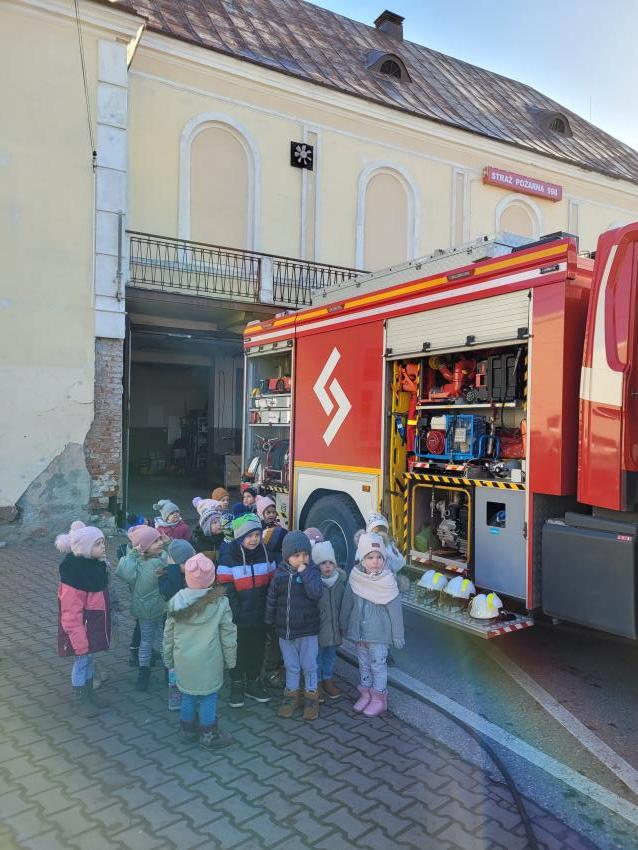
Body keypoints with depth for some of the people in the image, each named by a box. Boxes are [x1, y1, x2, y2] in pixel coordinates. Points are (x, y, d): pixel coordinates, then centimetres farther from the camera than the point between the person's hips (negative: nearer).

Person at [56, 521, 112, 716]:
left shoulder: (97, 563, -3)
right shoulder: (74, 571, -28)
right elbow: (71, 613, -24)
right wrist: (78, 640, -21)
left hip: (96, 622, 8)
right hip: (82, 625, -8)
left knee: (89, 657, 21)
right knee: (82, 659, 8)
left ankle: (89, 692, 38)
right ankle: (80, 699, 27)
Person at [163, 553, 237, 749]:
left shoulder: (176, 601, -8)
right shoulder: (220, 602, -16)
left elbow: (168, 634, 3)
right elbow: (228, 634, -8)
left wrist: (169, 658, 17)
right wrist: (230, 659, 6)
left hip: (183, 660, 3)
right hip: (208, 661, -3)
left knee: (187, 694, 20)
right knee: (208, 696, 10)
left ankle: (188, 727, 36)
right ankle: (209, 735, 21)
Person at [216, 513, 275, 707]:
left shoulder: (264, 553, -1)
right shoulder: (229, 557, -14)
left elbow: (271, 582, 7)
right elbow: (226, 588, -14)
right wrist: (236, 613, -16)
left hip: (260, 616, 4)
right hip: (239, 618, -4)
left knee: (258, 650, 15)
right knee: (239, 652, 10)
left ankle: (253, 683, 34)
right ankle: (237, 686, 29)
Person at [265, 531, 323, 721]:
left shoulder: (312, 571, -11)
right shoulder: (280, 573, -3)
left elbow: (316, 593, -27)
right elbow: (272, 599, 6)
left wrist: (305, 572, -27)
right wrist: (270, 622, 10)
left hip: (308, 630, -3)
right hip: (285, 630, 3)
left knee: (309, 666, 12)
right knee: (291, 666, 18)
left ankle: (311, 696, 30)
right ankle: (292, 695, 35)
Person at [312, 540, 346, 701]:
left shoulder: (341, 578, -6)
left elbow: (344, 602, 6)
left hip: (334, 626, 4)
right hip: (316, 627, -4)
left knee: (331, 654, 20)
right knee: (317, 655, 12)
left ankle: (328, 679, 40)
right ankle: (316, 683, 31)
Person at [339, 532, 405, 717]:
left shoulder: (386, 581, -18)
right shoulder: (355, 577, -10)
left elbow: (395, 610, -11)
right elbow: (347, 602, 5)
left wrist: (398, 636, -6)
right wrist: (343, 624, 14)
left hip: (379, 632, -4)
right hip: (359, 631, 4)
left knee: (378, 664, 7)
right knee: (363, 663, 17)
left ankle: (379, 698, 22)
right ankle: (365, 693, 33)